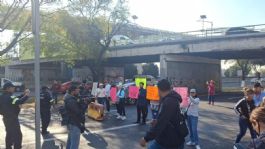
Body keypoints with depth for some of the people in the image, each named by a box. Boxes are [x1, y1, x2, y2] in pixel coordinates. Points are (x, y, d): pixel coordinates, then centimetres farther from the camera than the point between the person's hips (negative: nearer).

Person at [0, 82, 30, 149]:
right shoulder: (9, 97, -22)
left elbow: (16, 99, 12)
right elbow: (18, 102, -36)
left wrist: (23, 94, 2)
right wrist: (26, 96, -23)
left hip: (6, 118, 10)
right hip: (12, 118, -10)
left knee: (9, 134, 21)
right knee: (17, 135, -4)